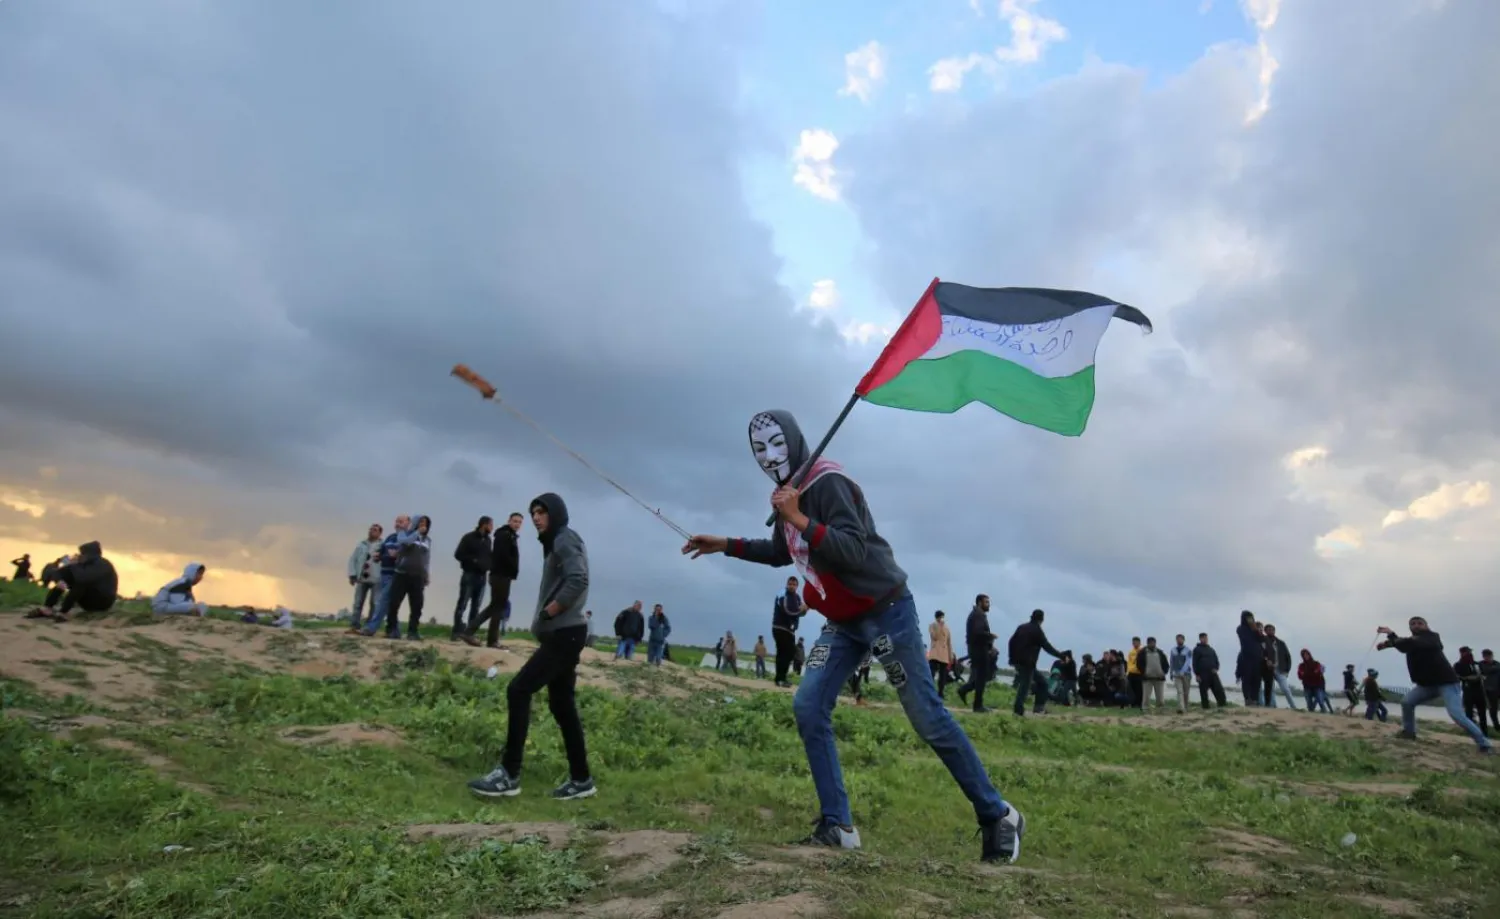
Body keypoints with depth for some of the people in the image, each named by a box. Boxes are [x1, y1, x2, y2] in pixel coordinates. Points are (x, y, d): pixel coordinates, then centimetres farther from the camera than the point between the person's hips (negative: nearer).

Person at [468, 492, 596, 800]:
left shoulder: (566, 539, -8)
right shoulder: (555, 544, 23)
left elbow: (578, 581, -23)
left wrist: (545, 614, -17)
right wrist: (544, 621, 6)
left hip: (565, 633, -10)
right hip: (561, 634, 10)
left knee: (518, 691, -12)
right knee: (562, 705, 10)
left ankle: (509, 774, -8)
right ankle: (580, 779, 15)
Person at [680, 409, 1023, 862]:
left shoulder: (827, 481, -18)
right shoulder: (789, 492, 9)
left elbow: (854, 553, -28)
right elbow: (780, 553, 24)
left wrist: (800, 519, -32)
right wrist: (723, 545, 19)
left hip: (885, 611, -8)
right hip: (843, 621, 8)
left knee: (928, 718, -4)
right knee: (808, 708, -4)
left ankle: (997, 816, 13)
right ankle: (836, 825, 4)